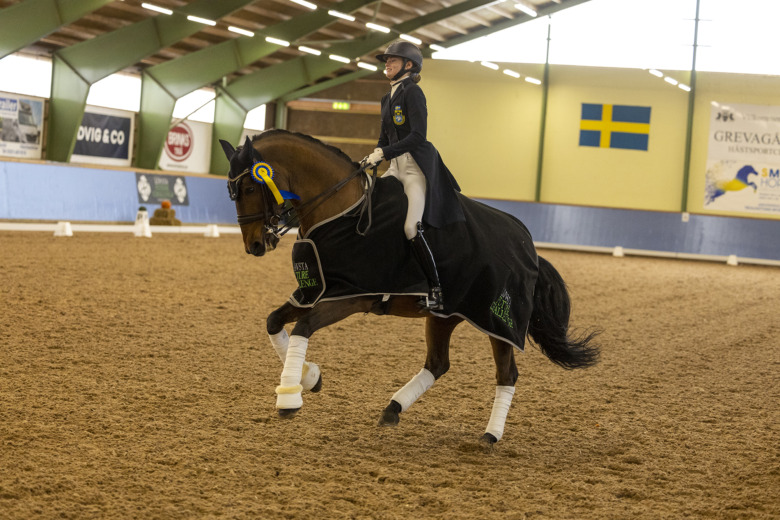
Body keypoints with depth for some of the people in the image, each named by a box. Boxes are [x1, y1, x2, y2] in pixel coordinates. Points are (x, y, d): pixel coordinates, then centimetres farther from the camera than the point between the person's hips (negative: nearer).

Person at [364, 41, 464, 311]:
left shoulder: (412, 92, -10)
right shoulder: (388, 98, 17)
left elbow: (418, 136, -20)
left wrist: (384, 153, -22)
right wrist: (371, 159, 5)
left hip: (417, 166, -9)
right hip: (397, 167, 10)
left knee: (411, 227, -21)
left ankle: (436, 290, -15)